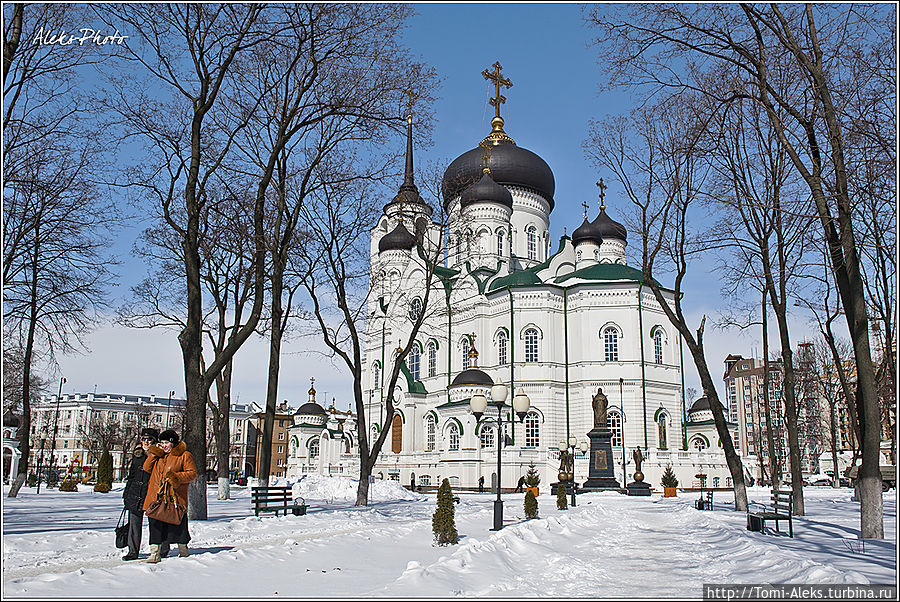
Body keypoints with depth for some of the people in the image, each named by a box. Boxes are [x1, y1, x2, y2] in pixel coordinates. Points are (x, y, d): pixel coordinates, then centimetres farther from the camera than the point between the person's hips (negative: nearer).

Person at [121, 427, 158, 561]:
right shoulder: (137, 454, 13)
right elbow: (131, 474, 21)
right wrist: (126, 493, 18)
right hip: (135, 493, 4)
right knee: (134, 522, 3)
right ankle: (133, 551, 10)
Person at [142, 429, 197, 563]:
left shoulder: (184, 455, -1)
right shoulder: (158, 454, 17)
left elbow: (192, 473, -4)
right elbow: (147, 468, 13)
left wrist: (177, 478, -18)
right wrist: (153, 454, 3)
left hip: (175, 496, -4)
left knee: (178, 523, 5)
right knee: (155, 524, 1)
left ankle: (183, 547, 25)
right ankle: (155, 553, 5)